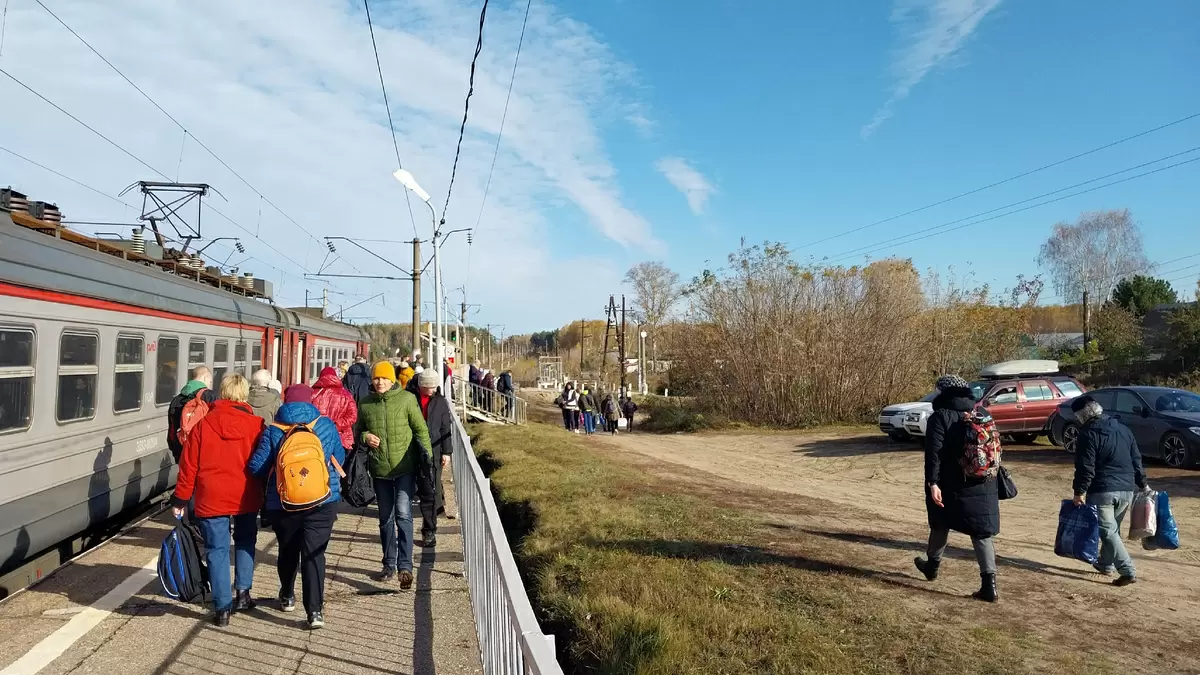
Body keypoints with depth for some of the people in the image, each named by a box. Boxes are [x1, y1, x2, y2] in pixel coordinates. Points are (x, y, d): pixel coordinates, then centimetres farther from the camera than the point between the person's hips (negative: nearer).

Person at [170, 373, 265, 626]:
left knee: (217, 549, 6)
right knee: (245, 542, 22)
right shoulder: (256, 424, -6)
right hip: (246, 497, 1)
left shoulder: (204, 423, -4)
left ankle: (223, 607, 7)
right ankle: (242, 593, 18)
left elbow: (188, 465, -1)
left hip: (211, 498, 0)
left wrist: (181, 499, 8)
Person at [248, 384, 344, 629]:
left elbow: (256, 467, -6)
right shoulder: (326, 425, -3)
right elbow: (340, 459, 8)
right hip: (322, 502, -1)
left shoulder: (273, 431, -6)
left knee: (287, 552, 21)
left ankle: (287, 597, 39)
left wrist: (270, 480, 15)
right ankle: (315, 610, -6)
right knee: (314, 554, 1)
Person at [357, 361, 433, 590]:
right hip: (380, 470, 4)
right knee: (385, 518, 15)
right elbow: (357, 430, 16)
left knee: (403, 514, -14)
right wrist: (365, 436, -7)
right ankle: (389, 564, 28)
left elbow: (421, 429, -2)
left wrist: (428, 458, -6)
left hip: (405, 468, -4)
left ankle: (405, 566, -12)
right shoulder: (365, 404, 4)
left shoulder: (406, 399, -5)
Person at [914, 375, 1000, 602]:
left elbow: (934, 453, -19)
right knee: (982, 532, 4)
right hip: (983, 485, 4)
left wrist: (933, 483, -21)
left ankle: (932, 565, 36)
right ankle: (989, 584, -3)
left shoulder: (941, 416, -10)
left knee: (940, 524, 17)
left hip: (951, 484, -4)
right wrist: (990, 477, 23)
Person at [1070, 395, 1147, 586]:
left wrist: (1079, 491, -13)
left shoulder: (1089, 434, -11)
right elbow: (1137, 460, 15)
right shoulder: (1124, 429, 11)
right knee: (1113, 529, 20)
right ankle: (1105, 564, 31)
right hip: (1127, 490, 8)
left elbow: (1085, 468, -16)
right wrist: (1142, 484, 22)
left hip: (1102, 491, -8)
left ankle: (1128, 571, -10)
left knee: (1108, 532, -3)